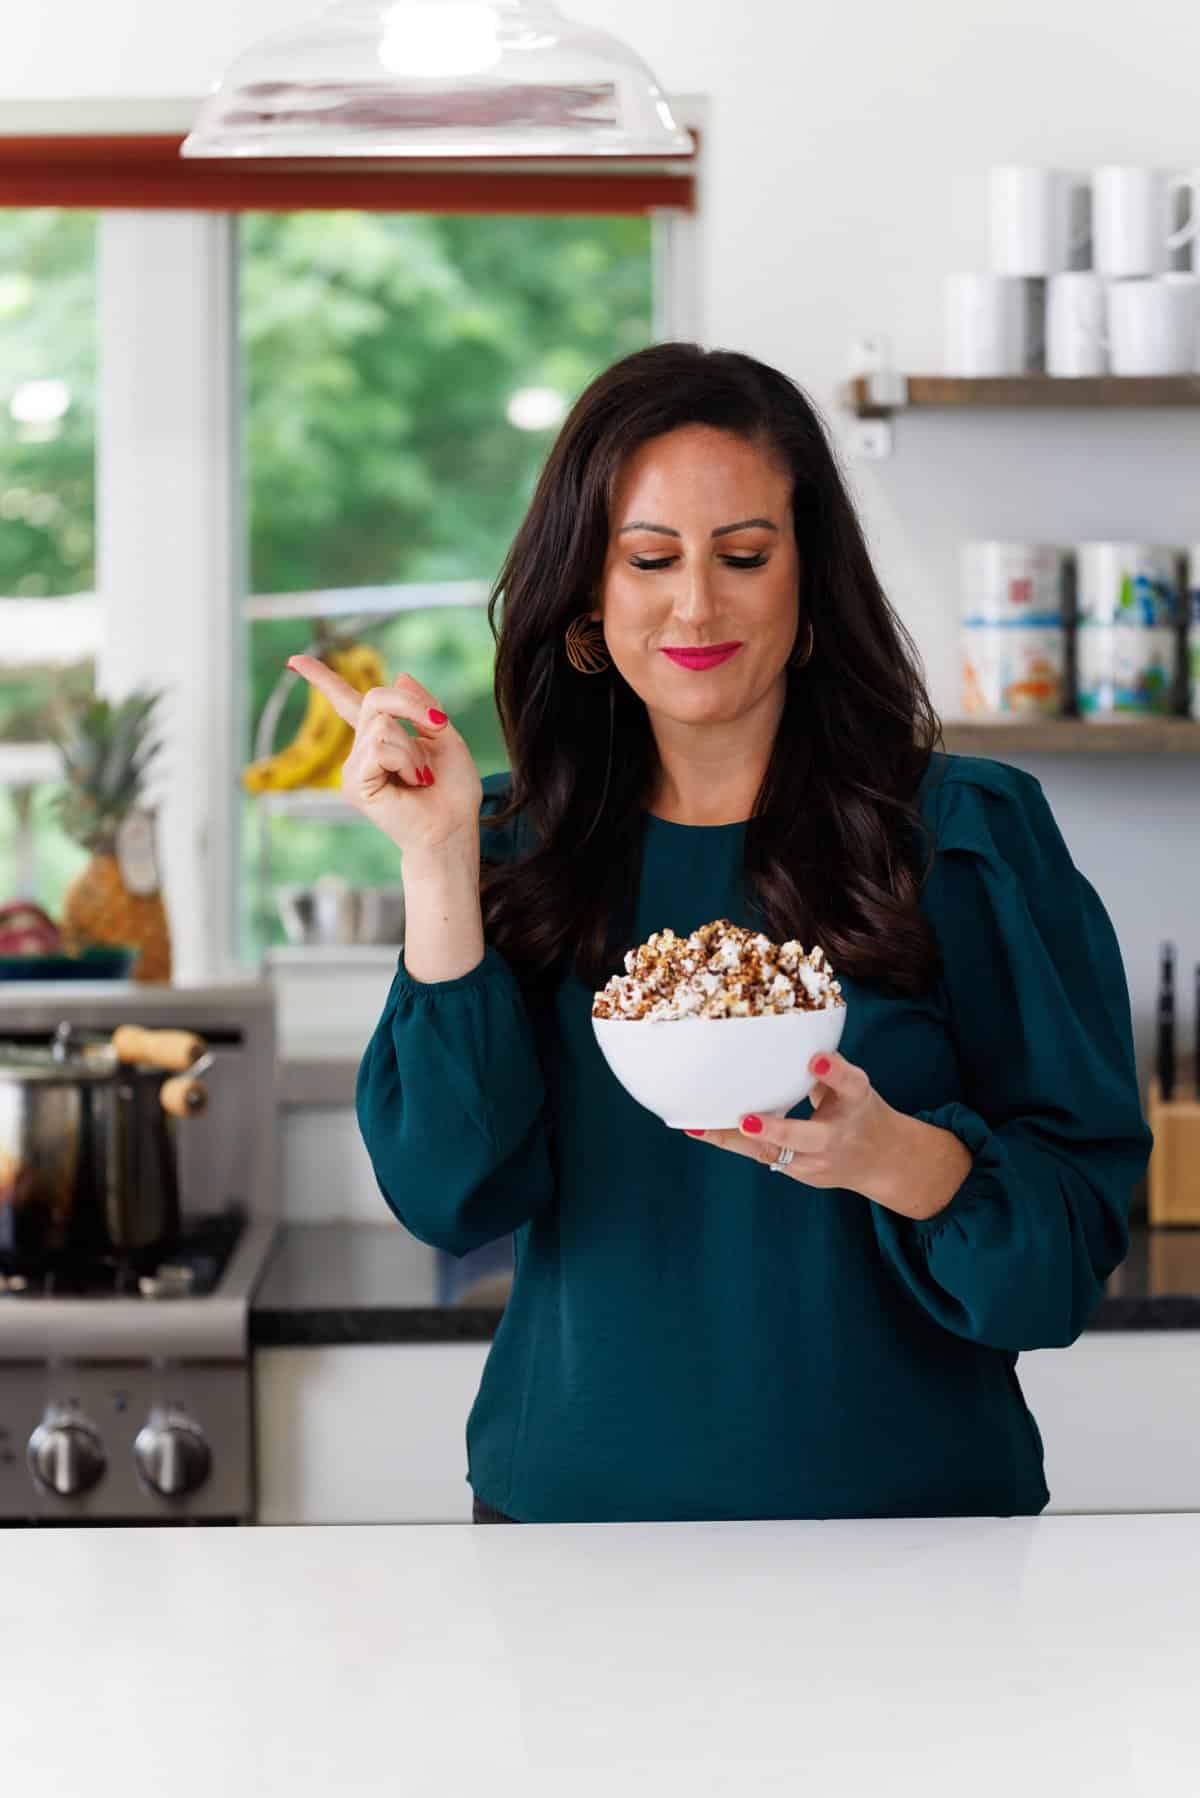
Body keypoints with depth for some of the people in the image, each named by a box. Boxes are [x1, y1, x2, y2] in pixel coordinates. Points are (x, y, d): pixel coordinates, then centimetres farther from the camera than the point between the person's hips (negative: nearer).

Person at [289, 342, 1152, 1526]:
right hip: (578, 1498, 2)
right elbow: (453, 1195, -10)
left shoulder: (971, 834, -6)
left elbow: (1082, 1216, -8)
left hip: (897, 1494, -1)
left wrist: (894, 1160, -27)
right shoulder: (518, 843, 1)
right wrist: (437, 859, -15)